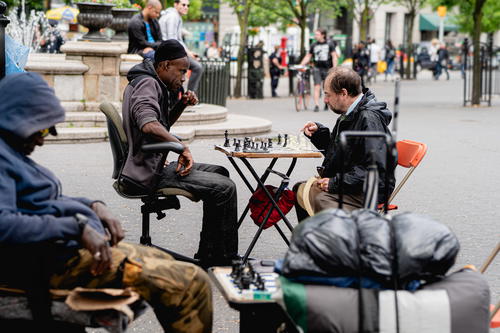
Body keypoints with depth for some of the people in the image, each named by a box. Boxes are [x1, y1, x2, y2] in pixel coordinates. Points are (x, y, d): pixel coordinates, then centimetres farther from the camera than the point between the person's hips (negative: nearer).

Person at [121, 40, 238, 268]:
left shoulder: (153, 84, 18)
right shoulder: (147, 84, -15)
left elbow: (163, 124, 30)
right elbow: (149, 125, -33)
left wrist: (181, 105, 12)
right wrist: (183, 147, -25)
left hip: (155, 163, 12)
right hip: (149, 172, -12)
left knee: (219, 173, 19)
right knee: (224, 188, -17)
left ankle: (207, 258, 18)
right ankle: (225, 261, -9)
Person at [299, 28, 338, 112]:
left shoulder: (329, 45, 0)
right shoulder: (314, 45, 6)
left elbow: (334, 57, -2)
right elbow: (308, 56, 13)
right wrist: (301, 65, 3)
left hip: (327, 69, -1)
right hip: (317, 68, 1)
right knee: (317, 87, -10)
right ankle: (317, 105, -13)